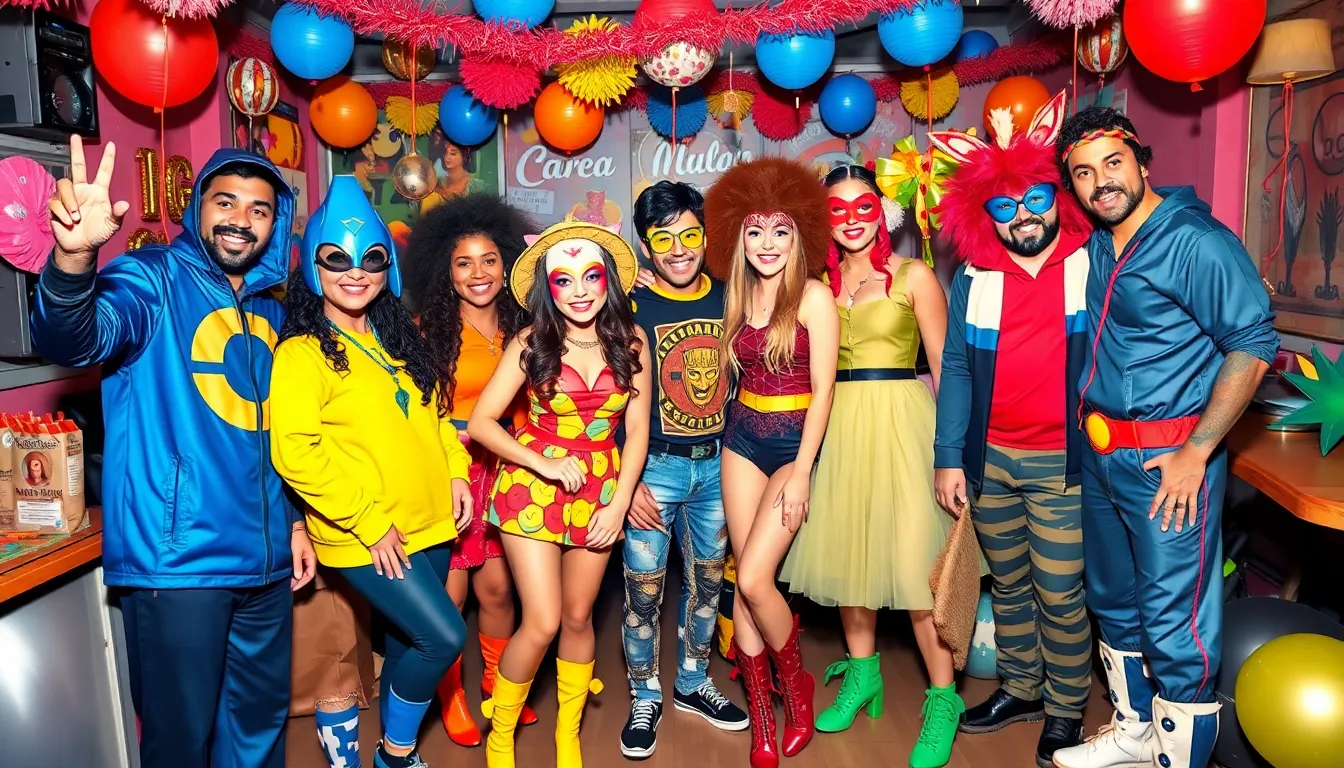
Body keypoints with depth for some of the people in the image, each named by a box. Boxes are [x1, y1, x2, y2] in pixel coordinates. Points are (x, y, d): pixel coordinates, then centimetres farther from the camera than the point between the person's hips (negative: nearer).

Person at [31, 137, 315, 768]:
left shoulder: (269, 309, 12)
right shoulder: (155, 278, -7)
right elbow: (74, 339, -29)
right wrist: (75, 258, -48)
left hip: (264, 560, 6)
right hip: (177, 560, -6)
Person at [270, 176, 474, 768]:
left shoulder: (398, 338, 10)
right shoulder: (302, 353, -12)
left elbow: (433, 412, 19)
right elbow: (294, 451, -21)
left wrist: (455, 474, 5)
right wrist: (369, 522, -19)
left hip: (429, 524, 7)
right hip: (366, 538, -7)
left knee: (409, 643, 16)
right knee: (444, 636, -10)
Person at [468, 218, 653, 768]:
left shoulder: (630, 341, -4)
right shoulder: (532, 344, -10)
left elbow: (637, 430, -1)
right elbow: (481, 422, -9)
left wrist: (620, 502, -7)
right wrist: (545, 463, -19)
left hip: (601, 492, 2)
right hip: (533, 488, -2)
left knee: (578, 618, 13)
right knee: (542, 623, -5)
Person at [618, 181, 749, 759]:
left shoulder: (729, 301, 2)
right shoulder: (632, 310, -8)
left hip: (717, 465, 4)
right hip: (654, 468, -3)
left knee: (707, 581, 16)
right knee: (643, 590, 3)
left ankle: (692, 684, 36)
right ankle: (645, 697, 25)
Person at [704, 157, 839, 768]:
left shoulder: (814, 297, -9)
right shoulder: (739, 299, 8)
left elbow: (822, 391, -12)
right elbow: (730, 373, 11)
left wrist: (801, 472, -15)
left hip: (795, 442, -5)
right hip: (743, 437, 5)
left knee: (754, 578, -11)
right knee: (743, 577, 4)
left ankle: (796, 684, 17)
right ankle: (761, 713, 18)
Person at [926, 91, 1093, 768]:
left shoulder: (1094, 262, -5)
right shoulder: (974, 277, 1)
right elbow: (955, 368, 3)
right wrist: (948, 458, 1)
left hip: (1062, 462, -3)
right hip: (988, 460, 3)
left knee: (1061, 594, 4)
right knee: (1008, 584, 17)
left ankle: (1065, 710, 25)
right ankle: (1019, 689, 36)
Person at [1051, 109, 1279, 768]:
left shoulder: (1196, 241, -14)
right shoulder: (1094, 248, 9)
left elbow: (1253, 346, -17)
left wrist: (1195, 453, -18)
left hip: (1169, 460, -8)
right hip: (1101, 457, 8)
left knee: (1174, 625, -1)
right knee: (1113, 602, 19)